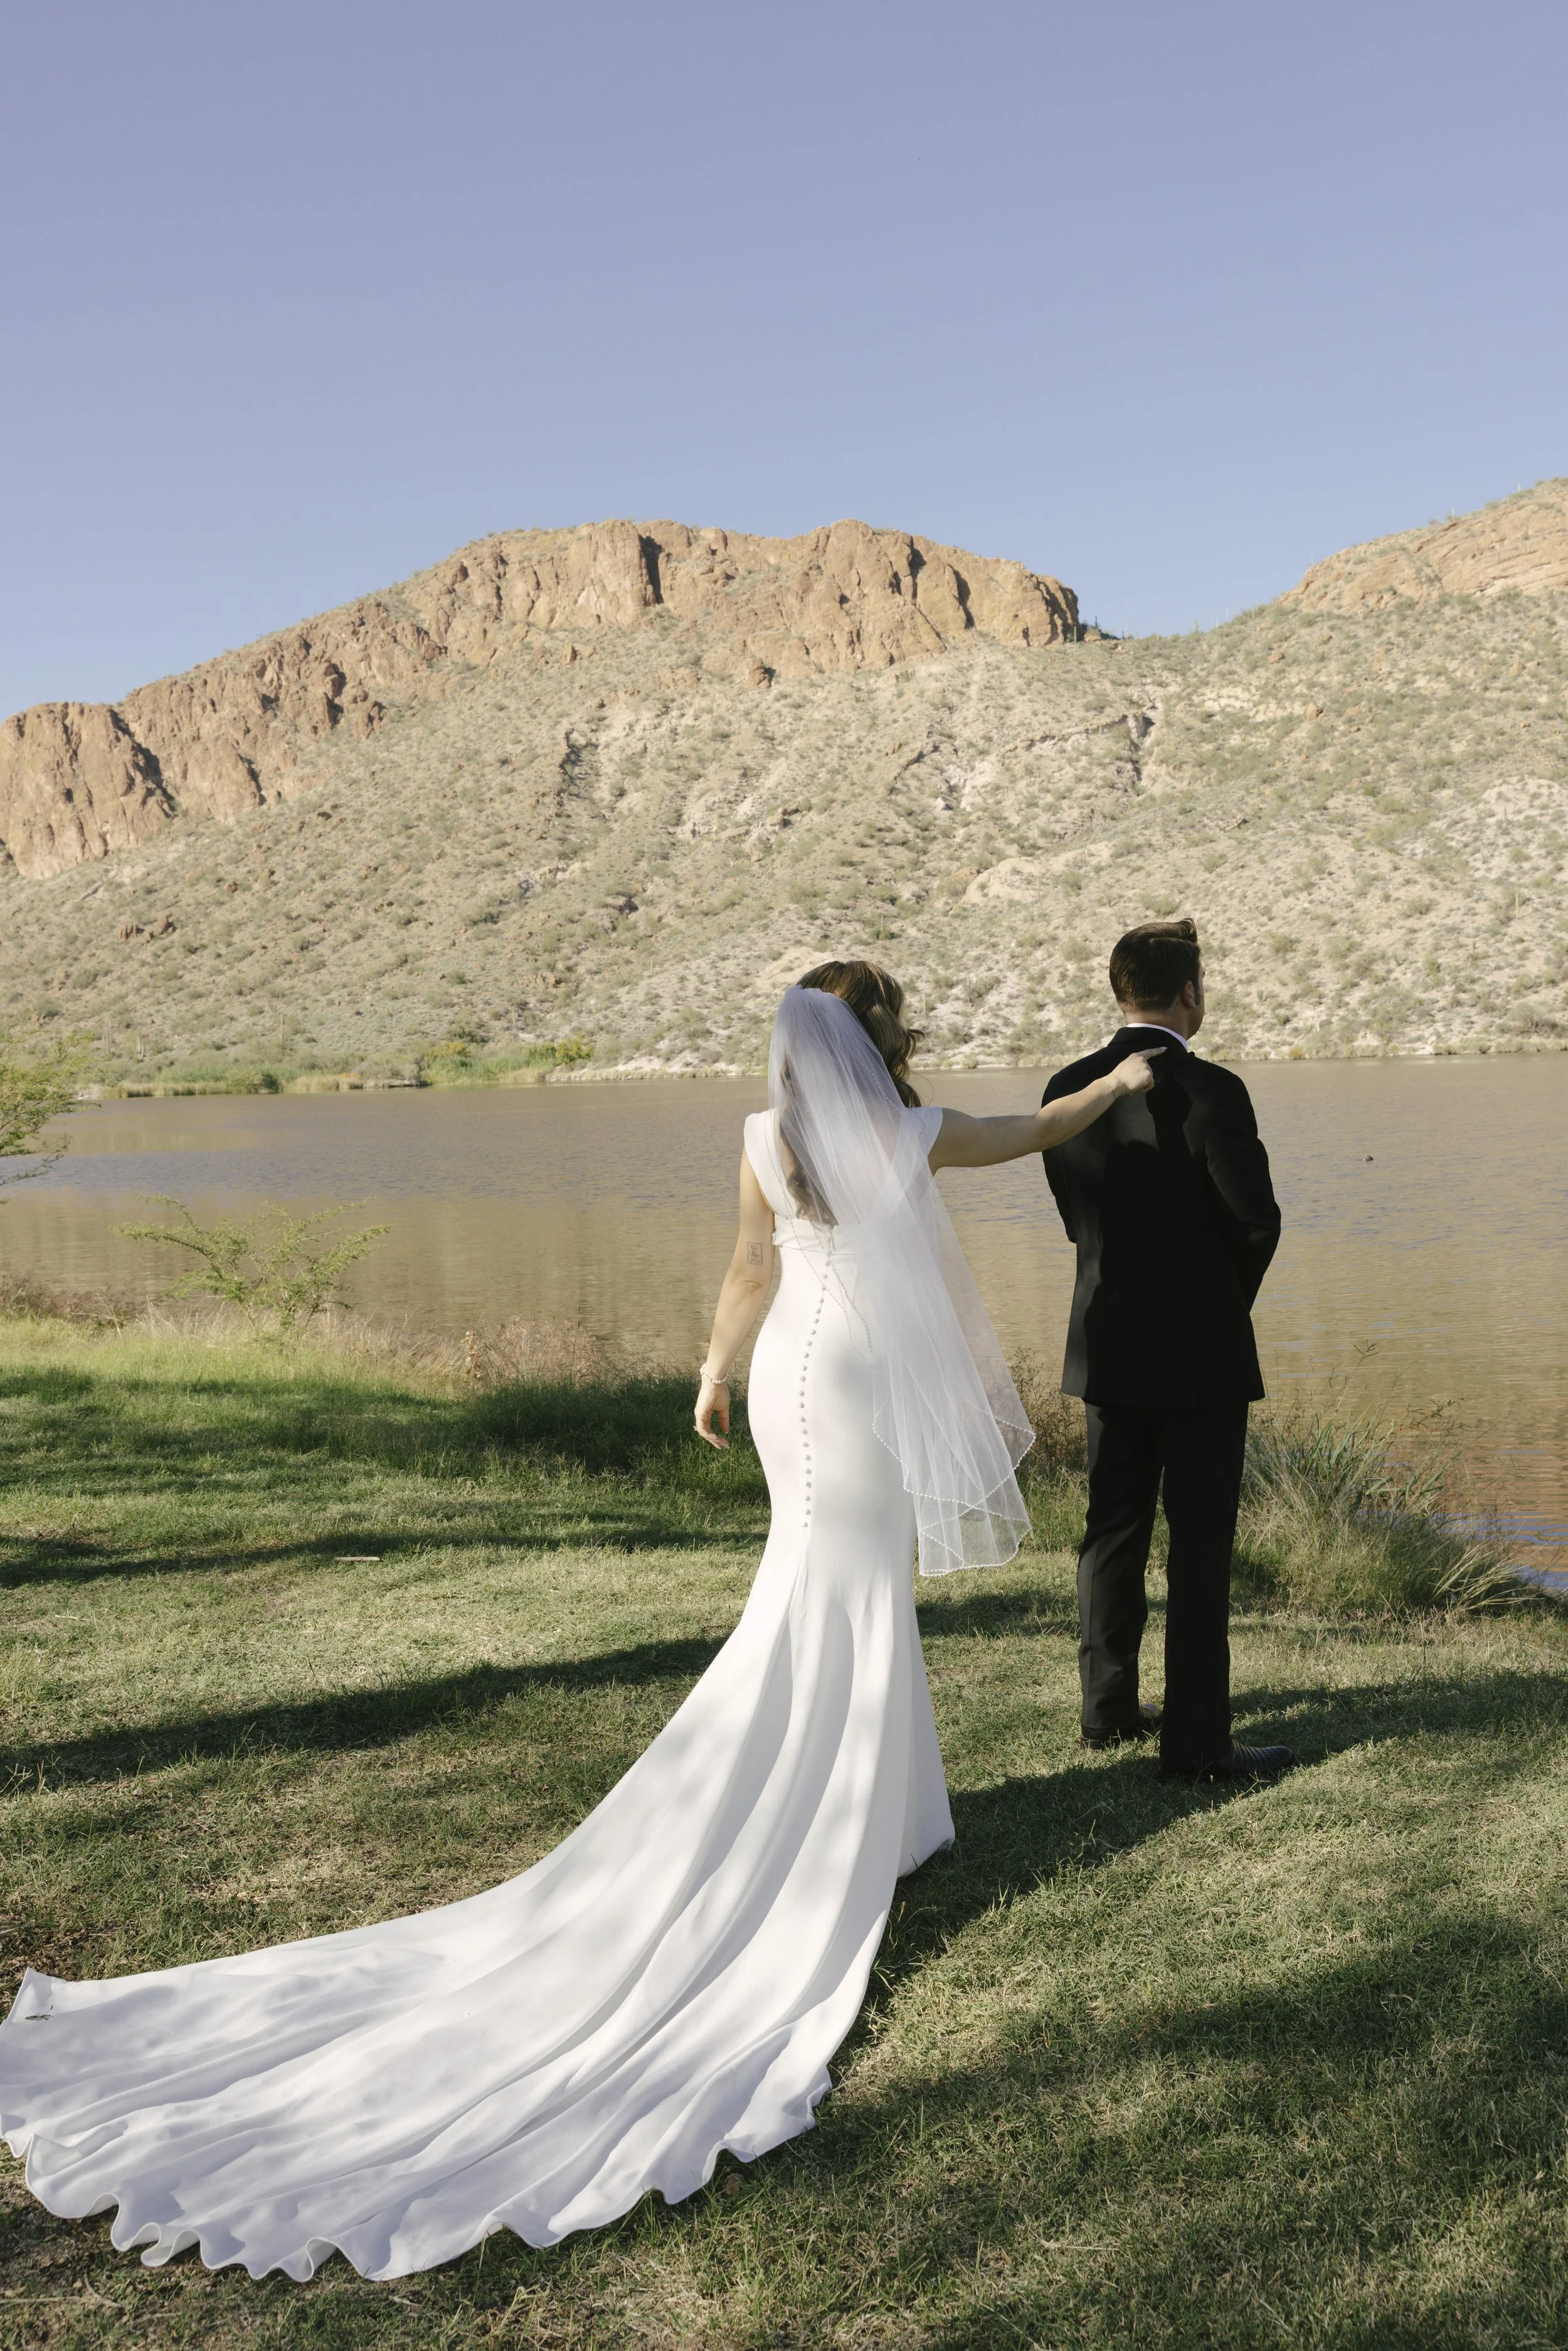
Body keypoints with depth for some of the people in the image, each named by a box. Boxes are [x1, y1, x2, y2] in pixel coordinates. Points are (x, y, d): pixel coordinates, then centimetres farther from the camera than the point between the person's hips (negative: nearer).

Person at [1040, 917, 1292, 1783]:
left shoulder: (1067, 1091, 0)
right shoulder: (1210, 1091, -17)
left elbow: (1076, 1215, 7)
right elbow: (1258, 1219, -13)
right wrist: (1230, 1300, 7)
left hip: (1107, 1346, 6)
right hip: (1199, 1354, -5)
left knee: (1113, 1532, 16)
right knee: (1200, 1548, 2)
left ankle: (1107, 1709, 27)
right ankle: (1194, 1740, 7)